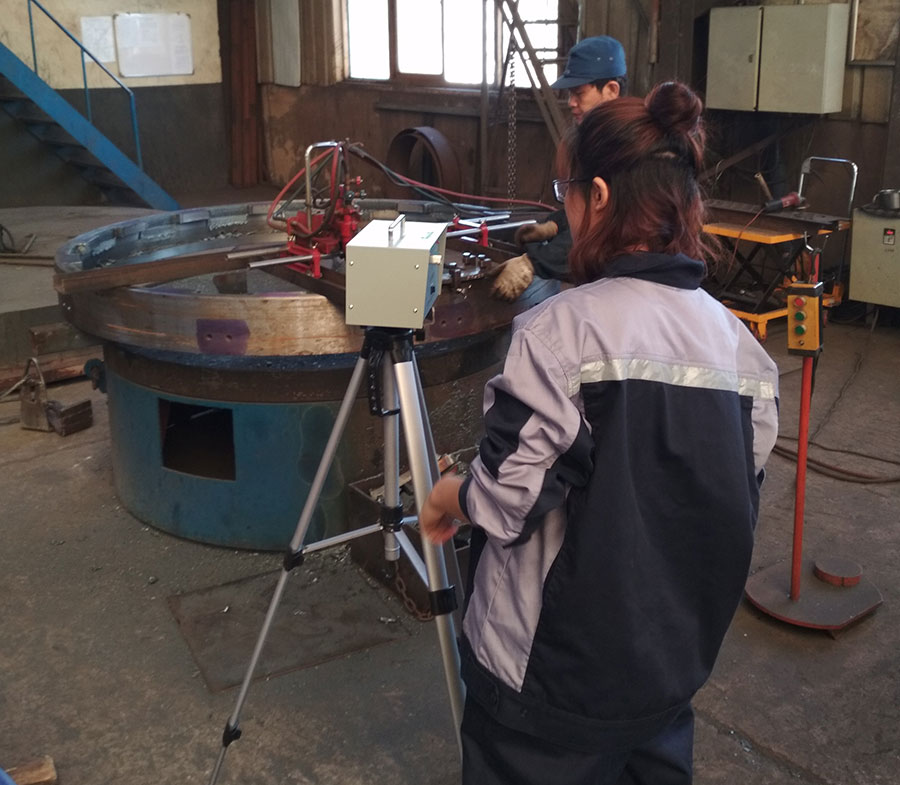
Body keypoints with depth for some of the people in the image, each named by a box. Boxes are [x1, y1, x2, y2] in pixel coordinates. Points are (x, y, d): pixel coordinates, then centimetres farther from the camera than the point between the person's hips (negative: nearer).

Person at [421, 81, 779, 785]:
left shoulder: (562, 329, -23)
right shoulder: (739, 341, -3)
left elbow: (508, 498, -22)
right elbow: (741, 504, 5)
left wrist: (450, 496, -1)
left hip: (554, 673, -5)